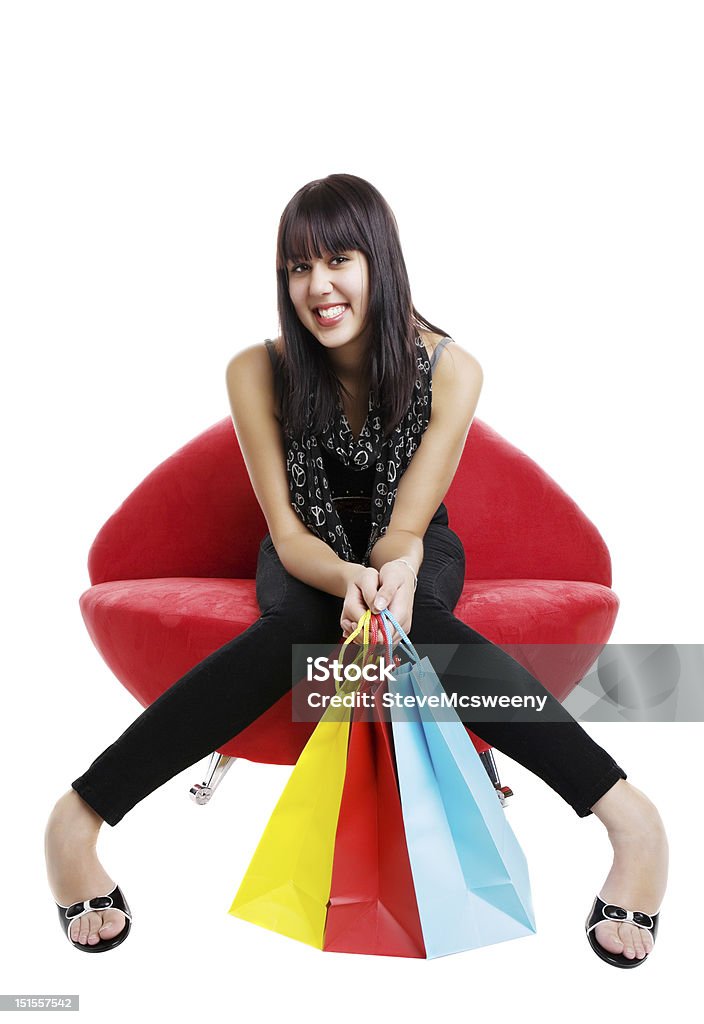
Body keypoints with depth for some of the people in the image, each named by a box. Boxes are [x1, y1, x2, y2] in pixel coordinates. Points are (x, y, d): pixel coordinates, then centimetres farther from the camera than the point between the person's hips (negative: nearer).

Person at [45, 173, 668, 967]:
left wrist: (395, 576, -44)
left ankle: (626, 812, -47)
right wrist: (349, 580, -40)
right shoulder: (259, 372, -19)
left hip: (410, 549, 0)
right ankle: (80, 815, -40)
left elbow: (404, 526, -20)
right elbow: (287, 529, -18)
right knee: (293, 629, -35)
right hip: (310, 553, 0)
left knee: (419, 623, -36)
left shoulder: (450, 371, -20)